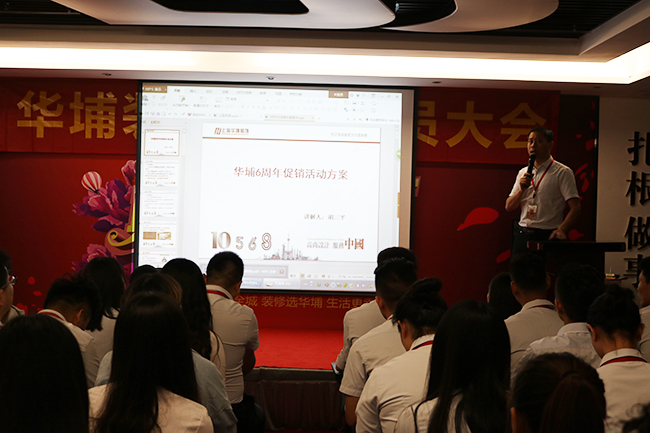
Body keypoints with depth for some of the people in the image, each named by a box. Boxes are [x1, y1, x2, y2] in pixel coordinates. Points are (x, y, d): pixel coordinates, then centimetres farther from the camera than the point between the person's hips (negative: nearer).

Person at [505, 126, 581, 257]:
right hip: (522, 235, 5)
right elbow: (509, 207, 12)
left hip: (548, 236, -5)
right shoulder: (523, 173, 15)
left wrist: (562, 230, -26)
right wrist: (522, 189, -6)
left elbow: (575, 208, -10)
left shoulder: (563, 172, -2)